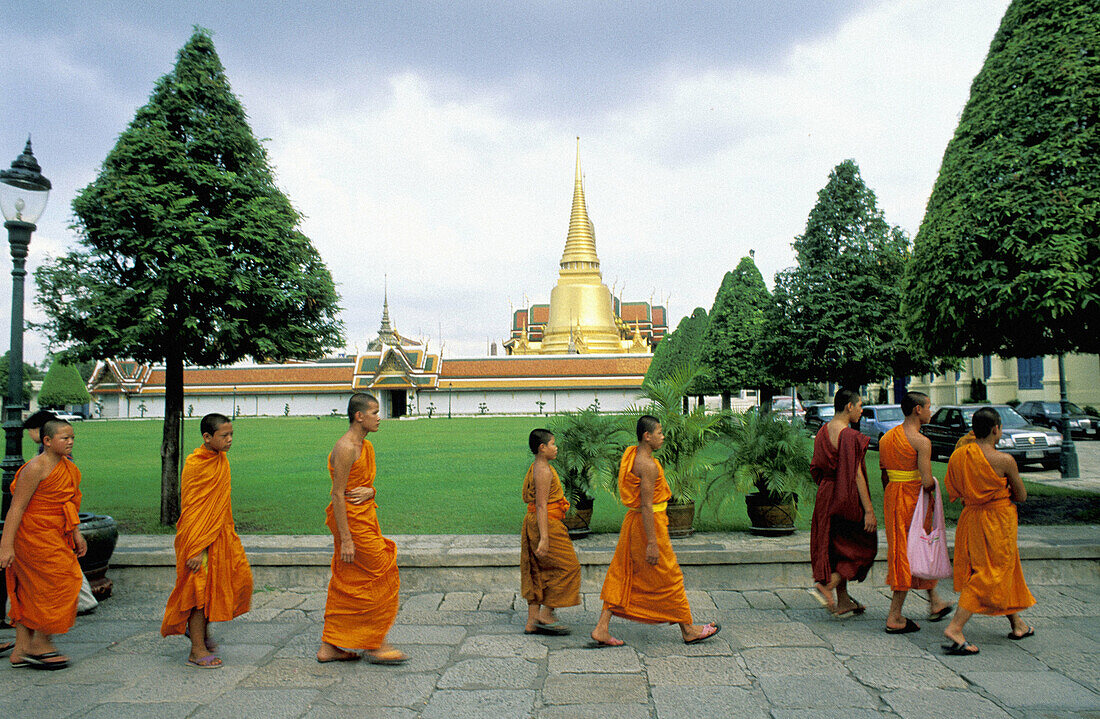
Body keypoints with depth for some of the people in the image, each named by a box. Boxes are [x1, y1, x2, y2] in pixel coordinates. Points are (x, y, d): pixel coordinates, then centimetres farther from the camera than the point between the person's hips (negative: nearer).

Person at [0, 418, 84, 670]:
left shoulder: (67, 468, 10)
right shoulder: (36, 468, -16)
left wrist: (76, 535, 18)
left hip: (54, 537, 9)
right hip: (34, 535, -8)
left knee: (30, 592, 12)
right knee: (59, 584, -5)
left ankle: (22, 649, 18)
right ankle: (41, 644, 10)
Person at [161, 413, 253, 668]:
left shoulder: (221, 460, 8)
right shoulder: (195, 464, -17)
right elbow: (191, 510, -18)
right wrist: (196, 549, -20)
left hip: (221, 533, 8)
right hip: (199, 537, -8)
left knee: (239, 577, 7)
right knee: (201, 588, -1)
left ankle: (200, 626, 26)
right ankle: (197, 651, 10)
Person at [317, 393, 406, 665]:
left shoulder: (365, 446, 13)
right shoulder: (346, 448, -18)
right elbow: (337, 495, -20)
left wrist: (369, 492, -7)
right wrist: (345, 539, -22)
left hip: (363, 517, 10)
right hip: (351, 521, -10)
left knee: (345, 585, 13)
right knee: (381, 575, -3)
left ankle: (329, 646, 22)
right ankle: (375, 645, 8)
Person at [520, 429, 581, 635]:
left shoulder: (535, 468, 14)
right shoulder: (544, 471, -17)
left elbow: (526, 497, 20)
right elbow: (541, 505, -22)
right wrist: (544, 538, -24)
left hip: (533, 521, 10)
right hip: (546, 524, -10)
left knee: (538, 572, 11)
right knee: (566, 566, -2)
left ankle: (532, 622, 13)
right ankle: (546, 614, 2)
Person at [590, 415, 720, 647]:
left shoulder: (631, 455, 9)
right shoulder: (648, 465, -21)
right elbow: (646, 505, -23)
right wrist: (652, 543, -22)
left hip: (632, 519, 10)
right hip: (648, 523, -9)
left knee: (622, 575, 10)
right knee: (669, 578, 5)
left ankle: (602, 630, 11)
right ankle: (688, 630, 20)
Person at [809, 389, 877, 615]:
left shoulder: (823, 431, 6)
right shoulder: (849, 436, -20)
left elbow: (816, 468, 12)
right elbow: (856, 474, -21)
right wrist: (868, 510, -18)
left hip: (826, 497, 8)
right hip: (848, 501, -8)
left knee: (837, 548, 14)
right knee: (863, 547, 7)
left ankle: (843, 601, 22)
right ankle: (825, 586, -3)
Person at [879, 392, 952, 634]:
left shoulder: (886, 438, 7)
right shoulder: (921, 441, -16)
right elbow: (927, 481, -21)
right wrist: (933, 486, 1)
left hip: (891, 496, 8)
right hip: (915, 498, -8)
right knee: (908, 554, 0)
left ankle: (935, 602, 36)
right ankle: (894, 618, 5)